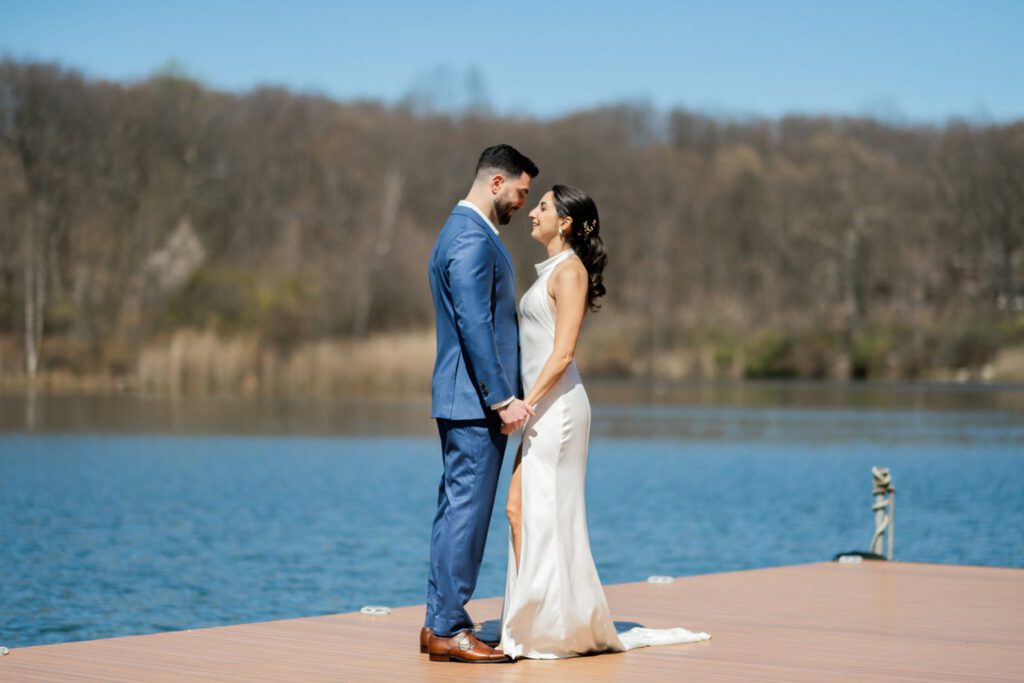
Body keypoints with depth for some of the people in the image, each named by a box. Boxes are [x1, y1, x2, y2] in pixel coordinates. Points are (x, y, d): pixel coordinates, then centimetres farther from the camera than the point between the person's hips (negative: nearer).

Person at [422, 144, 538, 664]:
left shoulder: (463, 231, 19)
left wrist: (504, 393, 24)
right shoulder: (473, 239, -15)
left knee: (457, 509, 11)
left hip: (469, 401, 11)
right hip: (475, 400, -11)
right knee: (467, 510, -8)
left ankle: (440, 623, 15)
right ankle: (447, 630, -5)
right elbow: (474, 326, -22)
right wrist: (502, 398, -22)